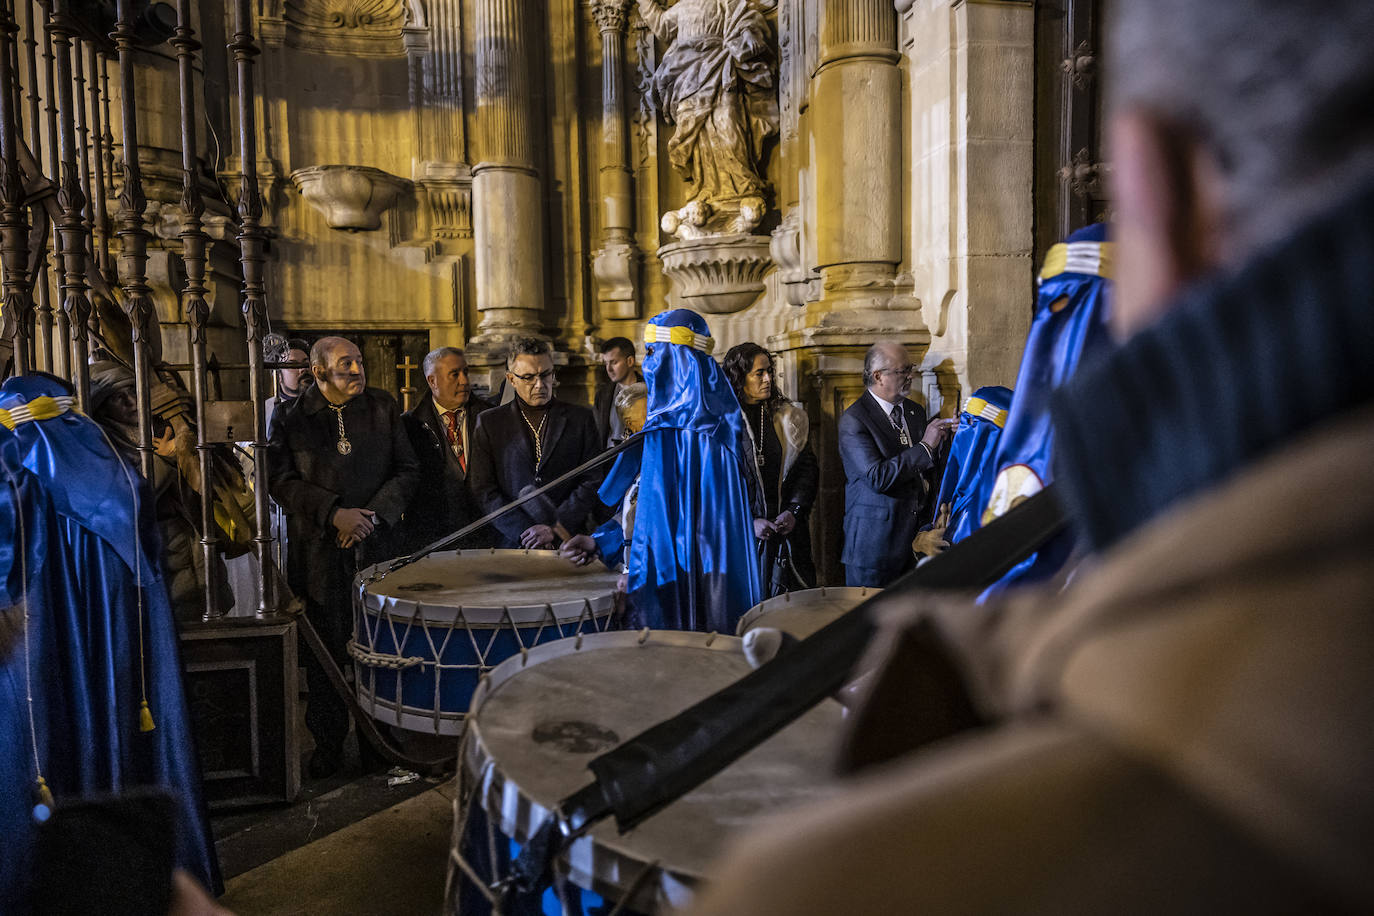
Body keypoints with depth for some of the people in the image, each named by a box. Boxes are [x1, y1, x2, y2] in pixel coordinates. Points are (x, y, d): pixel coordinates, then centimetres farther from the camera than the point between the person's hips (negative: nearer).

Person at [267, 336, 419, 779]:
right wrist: (334, 513, -14)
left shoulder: (383, 407, 7)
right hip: (319, 554, -1)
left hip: (377, 546, 1)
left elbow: (407, 470, 5)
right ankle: (328, 744, 21)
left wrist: (374, 514, -8)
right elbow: (281, 480, -3)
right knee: (325, 652, 6)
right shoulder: (290, 418, 3)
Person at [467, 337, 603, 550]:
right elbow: (483, 491, 4)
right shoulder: (489, 423, 10)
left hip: (568, 541, 0)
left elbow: (593, 482, 5)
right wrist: (524, 532, -8)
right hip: (512, 545, 0)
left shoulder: (581, 419, 11)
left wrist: (555, 529, -6)